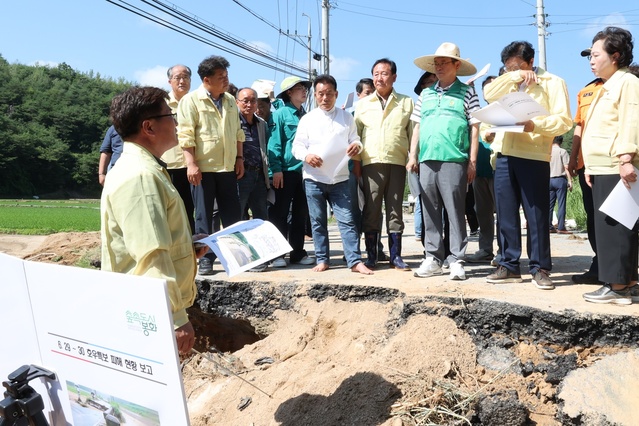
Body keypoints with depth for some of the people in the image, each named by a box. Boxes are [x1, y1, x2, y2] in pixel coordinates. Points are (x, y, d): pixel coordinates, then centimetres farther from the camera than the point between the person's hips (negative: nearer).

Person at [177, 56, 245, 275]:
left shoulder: (230, 100, 13)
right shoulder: (191, 100, -5)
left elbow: (238, 132, 19)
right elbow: (186, 135, -10)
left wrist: (239, 158, 12)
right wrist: (191, 164, -16)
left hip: (227, 167, 5)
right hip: (202, 168, -5)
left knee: (232, 214, 8)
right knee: (204, 215, 3)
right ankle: (206, 259, 11)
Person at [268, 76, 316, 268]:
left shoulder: (306, 115, 15)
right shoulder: (280, 113, -3)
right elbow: (274, 142, -9)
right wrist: (276, 169, -16)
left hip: (304, 170, 6)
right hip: (285, 171, -6)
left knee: (301, 214, 10)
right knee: (280, 213, 1)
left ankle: (298, 252, 19)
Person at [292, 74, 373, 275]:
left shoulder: (346, 117, 9)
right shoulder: (307, 119, 5)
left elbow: (354, 139, 12)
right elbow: (297, 146, 4)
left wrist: (357, 145, -13)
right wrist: (306, 155, -18)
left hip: (340, 178, 0)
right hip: (313, 178, 0)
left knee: (347, 220, -4)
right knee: (318, 222, 6)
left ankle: (355, 261, -3)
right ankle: (322, 260, 16)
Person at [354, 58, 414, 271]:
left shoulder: (406, 103, 12)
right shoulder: (363, 104, 15)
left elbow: (413, 133, 10)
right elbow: (355, 133, 13)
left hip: (397, 163, 0)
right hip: (371, 162, 0)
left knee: (395, 209, 4)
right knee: (371, 209, -1)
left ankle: (395, 255, 10)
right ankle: (371, 255, 7)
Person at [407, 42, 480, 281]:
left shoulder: (466, 93, 5)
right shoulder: (426, 94, 17)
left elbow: (474, 128, 1)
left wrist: (472, 161, -5)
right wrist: (412, 156, 10)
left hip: (454, 161, -4)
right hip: (427, 160, 5)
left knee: (455, 212, -2)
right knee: (430, 213, 7)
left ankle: (457, 261, 4)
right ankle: (433, 258, 15)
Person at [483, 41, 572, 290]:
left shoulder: (552, 82, 5)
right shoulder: (507, 83, 20)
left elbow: (564, 120, -5)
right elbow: (488, 94, 0)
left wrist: (535, 125, -20)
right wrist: (514, 75, -4)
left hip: (534, 156, -4)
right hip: (504, 155, 5)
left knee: (536, 214, -1)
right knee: (506, 213, 6)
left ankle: (539, 268, 7)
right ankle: (509, 266, 13)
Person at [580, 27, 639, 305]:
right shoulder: (606, 88, 24)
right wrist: (590, 166, 21)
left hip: (616, 168, -10)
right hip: (602, 168, 10)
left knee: (613, 226, -9)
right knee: (607, 226, 9)